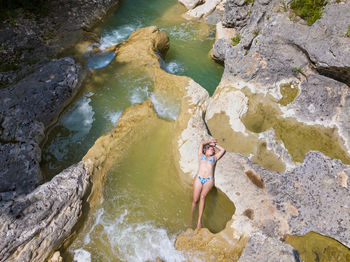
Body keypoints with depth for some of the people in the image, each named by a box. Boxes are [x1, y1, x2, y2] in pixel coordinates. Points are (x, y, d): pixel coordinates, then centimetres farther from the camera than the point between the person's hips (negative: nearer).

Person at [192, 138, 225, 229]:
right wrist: (210, 142, 37)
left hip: (209, 180, 0)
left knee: (202, 196, -25)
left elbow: (223, 150, 32)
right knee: (195, 200, -10)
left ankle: (199, 220, -28)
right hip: (198, 178, 0)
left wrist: (215, 144, 40)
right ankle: (191, 217, 9)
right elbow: (201, 143, 24)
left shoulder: (214, 157, 27)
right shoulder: (201, 156, 25)